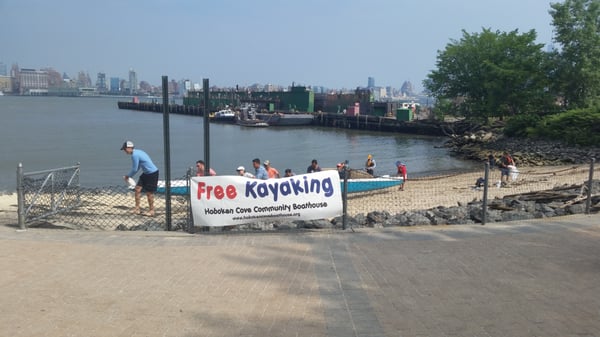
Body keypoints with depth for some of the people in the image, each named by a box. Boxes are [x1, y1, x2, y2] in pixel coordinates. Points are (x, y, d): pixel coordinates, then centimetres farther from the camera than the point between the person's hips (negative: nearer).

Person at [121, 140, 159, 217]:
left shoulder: (135, 155, -20)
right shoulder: (137, 152, 10)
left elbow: (134, 169, -15)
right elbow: (137, 168, 18)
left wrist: (128, 176, 1)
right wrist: (128, 176, 13)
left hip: (152, 173, -10)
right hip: (146, 173, 10)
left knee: (149, 192, 0)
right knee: (138, 188, 6)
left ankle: (151, 210, 15)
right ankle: (137, 209, 12)